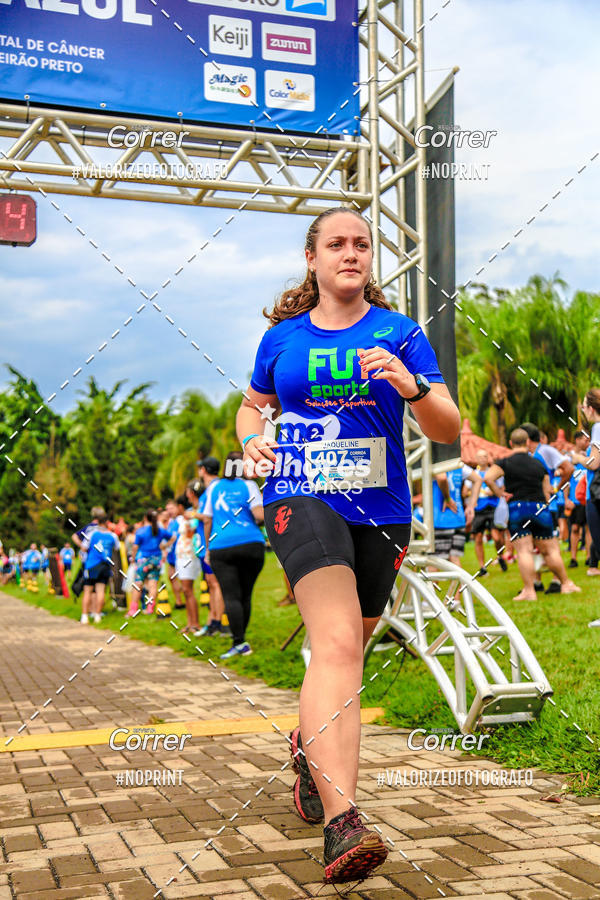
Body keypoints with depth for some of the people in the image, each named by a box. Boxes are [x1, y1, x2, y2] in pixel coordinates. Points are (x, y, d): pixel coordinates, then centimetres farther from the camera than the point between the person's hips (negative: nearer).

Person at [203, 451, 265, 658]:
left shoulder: (214, 487, 12)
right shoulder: (248, 485, 3)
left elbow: (207, 520, 12)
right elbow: (260, 515, -9)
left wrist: (208, 549, 19)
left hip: (221, 548, 0)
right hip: (251, 545, 0)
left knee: (231, 597, -6)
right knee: (245, 595, 11)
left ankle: (239, 642, -16)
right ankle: (240, 638, 17)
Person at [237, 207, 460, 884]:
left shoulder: (399, 333, 4)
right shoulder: (282, 338, 7)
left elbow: (448, 431, -3)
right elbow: (253, 405, 24)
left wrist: (411, 387, -23)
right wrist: (251, 440, 1)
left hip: (382, 511, 3)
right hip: (302, 501, -2)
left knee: (344, 651, 16)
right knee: (337, 644, -24)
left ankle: (309, 745, 48)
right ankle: (341, 825, -32)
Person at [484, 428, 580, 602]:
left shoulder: (505, 463, -1)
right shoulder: (539, 464, 11)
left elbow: (488, 478, -16)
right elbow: (547, 492, 14)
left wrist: (499, 493, -5)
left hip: (517, 508, -3)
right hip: (540, 508, 3)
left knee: (524, 550, -6)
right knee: (550, 550, 11)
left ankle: (529, 590, -11)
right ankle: (566, 583, 19)